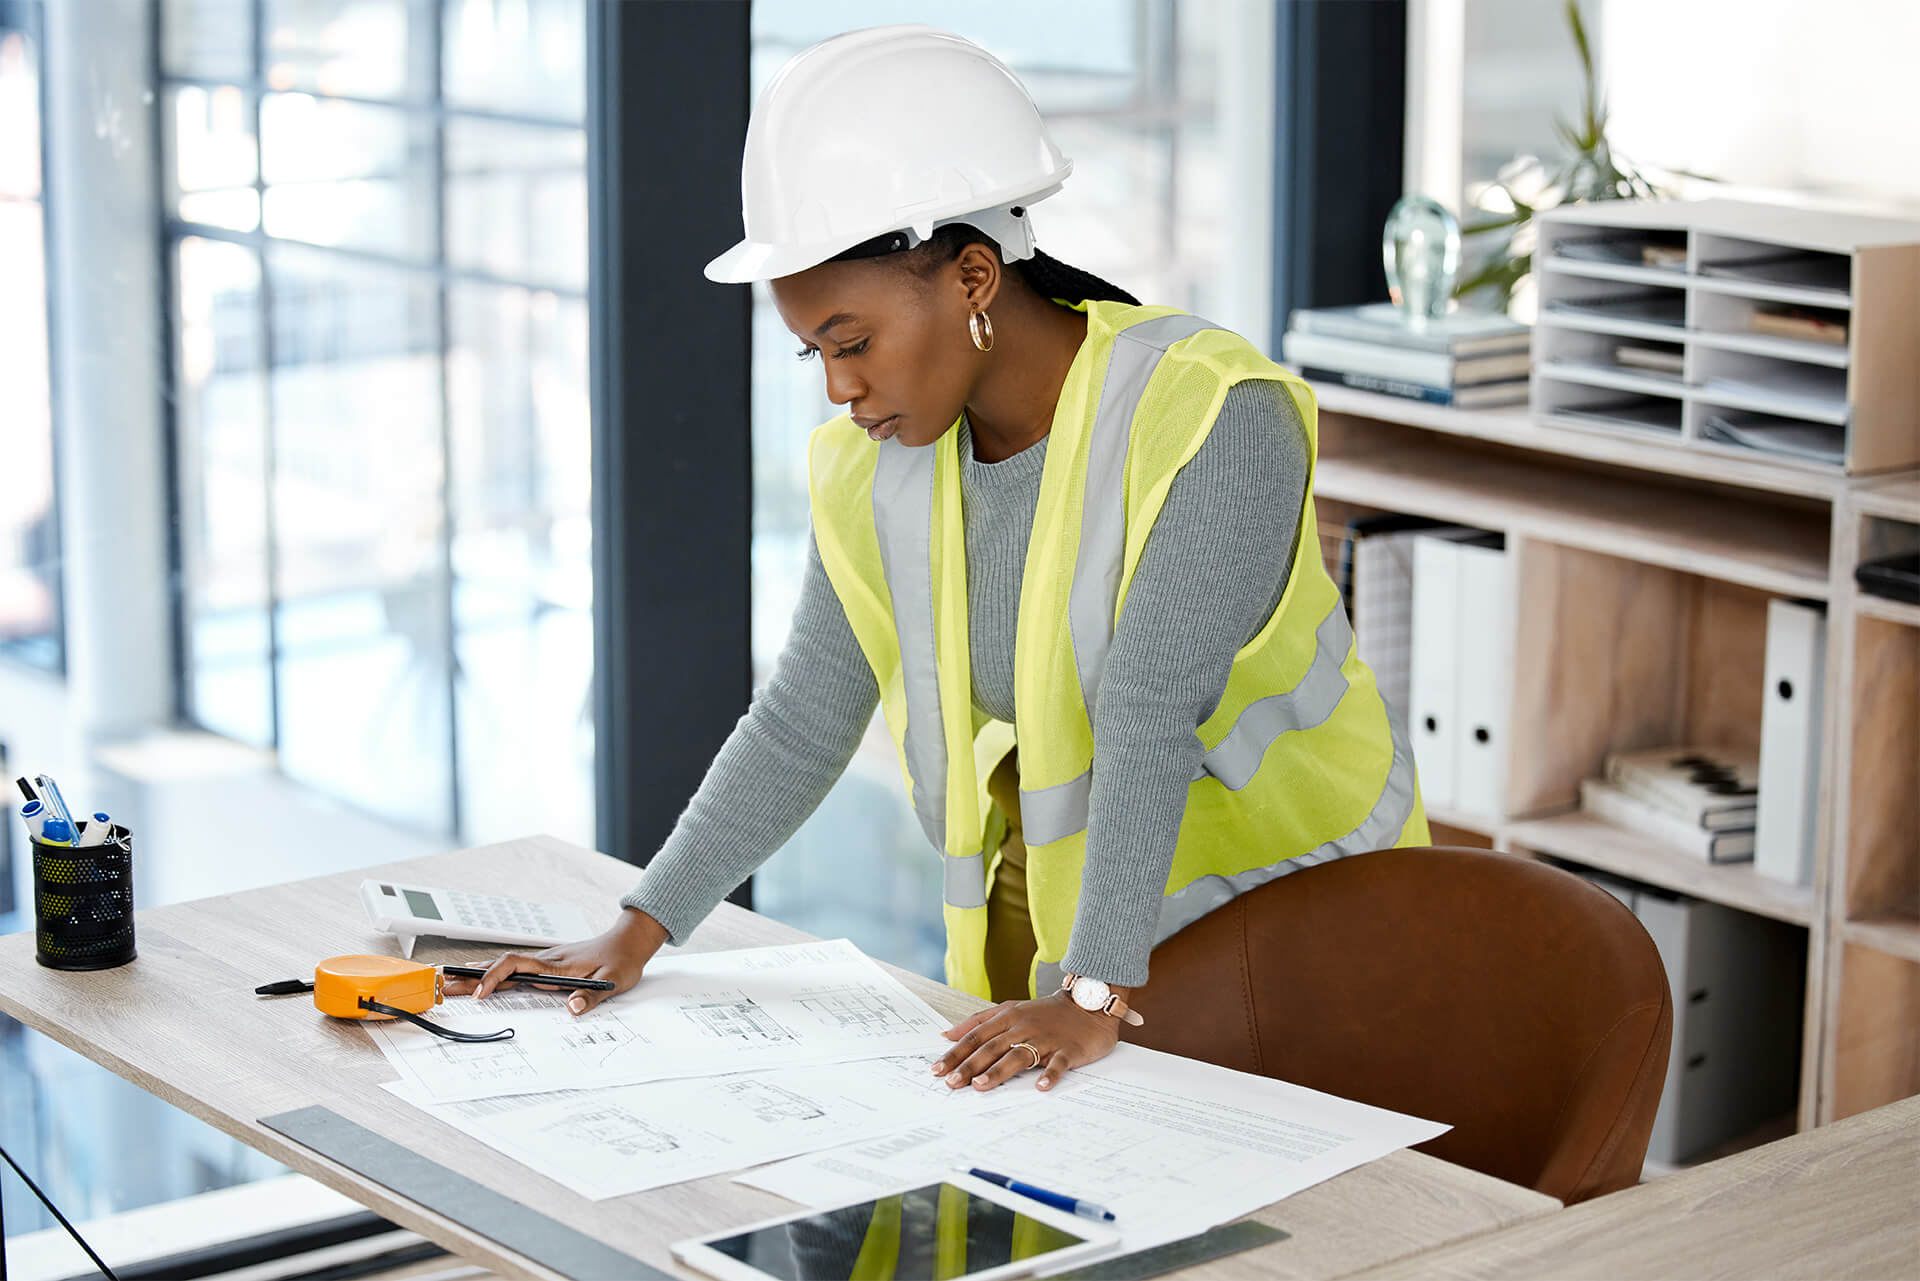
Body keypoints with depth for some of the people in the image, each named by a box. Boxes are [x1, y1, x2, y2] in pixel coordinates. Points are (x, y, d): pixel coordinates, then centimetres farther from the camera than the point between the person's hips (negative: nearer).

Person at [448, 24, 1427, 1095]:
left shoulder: (1208, 416, -21)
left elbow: (1149, 720, -29)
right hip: (1051, 908, 5)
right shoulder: (879, 470, -1)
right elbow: (803, 725, 3)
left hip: (1283, 897, -5)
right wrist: (641, 928, -4)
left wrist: (1098, 996, -34)